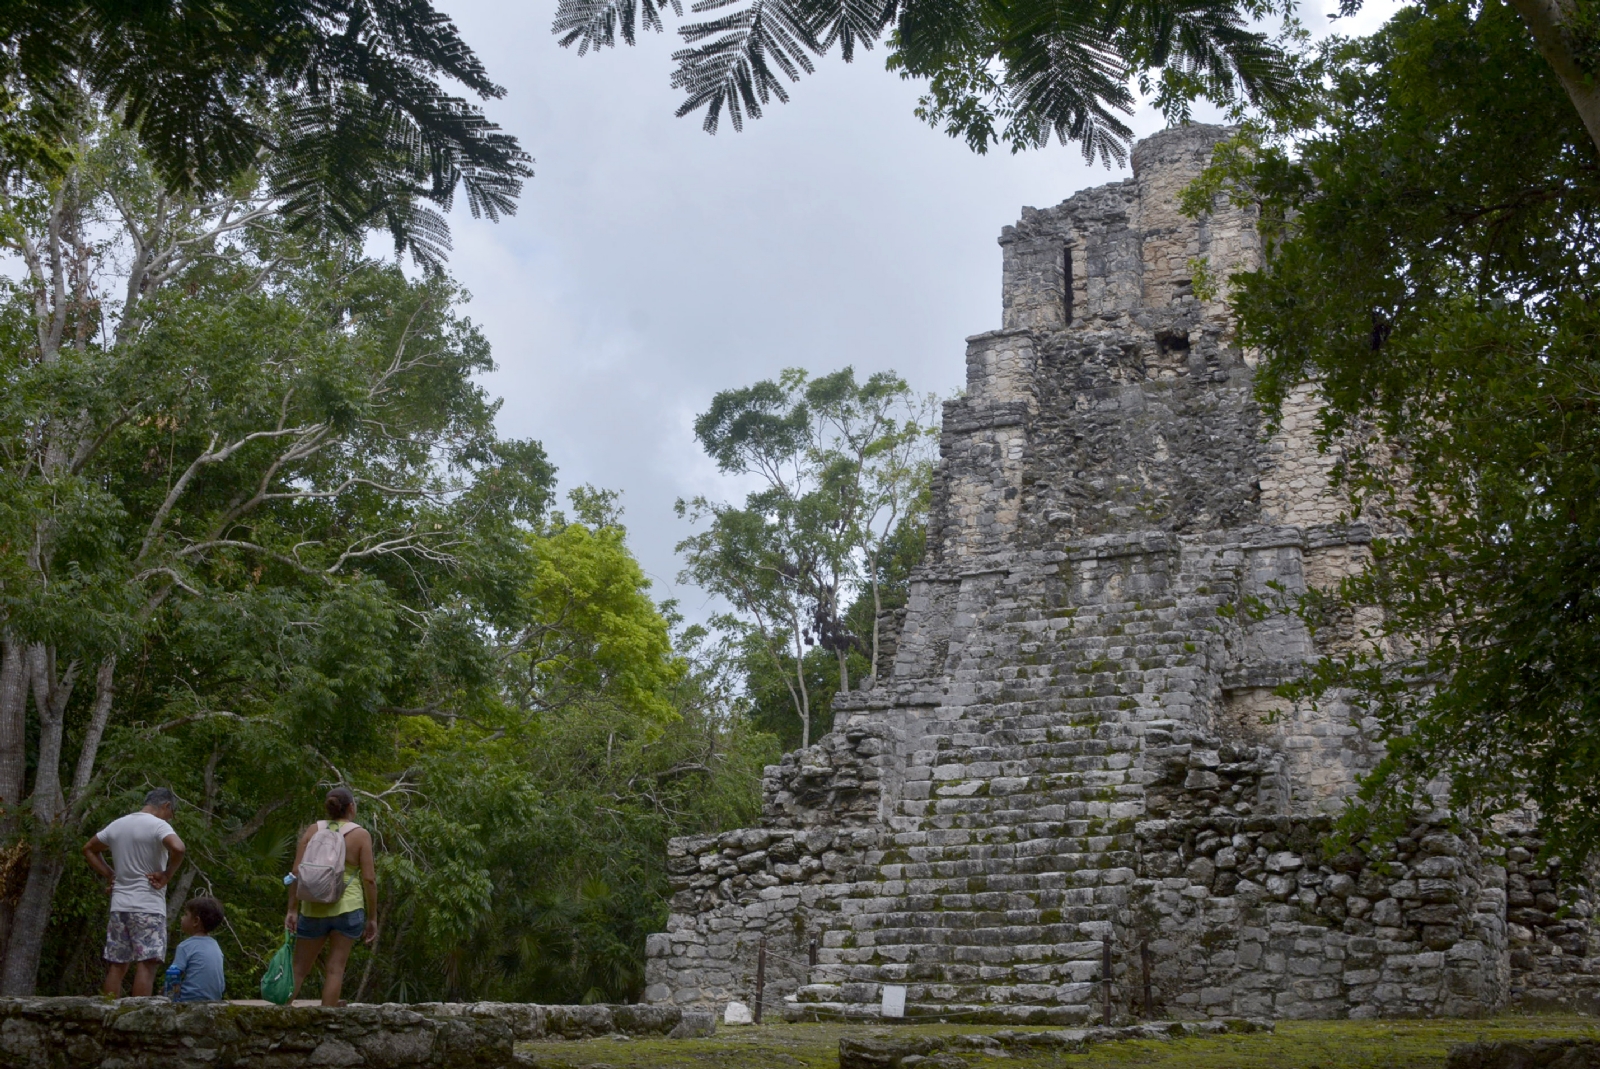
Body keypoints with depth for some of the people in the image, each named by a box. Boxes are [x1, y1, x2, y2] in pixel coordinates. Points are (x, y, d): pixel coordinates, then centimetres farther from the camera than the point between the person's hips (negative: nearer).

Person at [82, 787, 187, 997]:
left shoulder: (117, 825, 14)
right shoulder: (158, 825, -9)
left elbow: (88, 849, 26)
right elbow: (177, 848, -28)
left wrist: (108, 875, 19)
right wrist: (167, 875, -13)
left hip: (119, 905, 7)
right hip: (148, 907, -7)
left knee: (116, 965, 9)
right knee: (147, 963, -7)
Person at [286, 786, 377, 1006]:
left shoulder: (312, 831, 4)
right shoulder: (360, 835, -3)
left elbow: (296, 872, -2)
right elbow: (369, 879, -7)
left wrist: (292, 910, 3)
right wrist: (372, 918, 0)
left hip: (313, 909, 2)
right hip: (348, 908, -2)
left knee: (299, 969, 11)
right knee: (335, 969, 2)